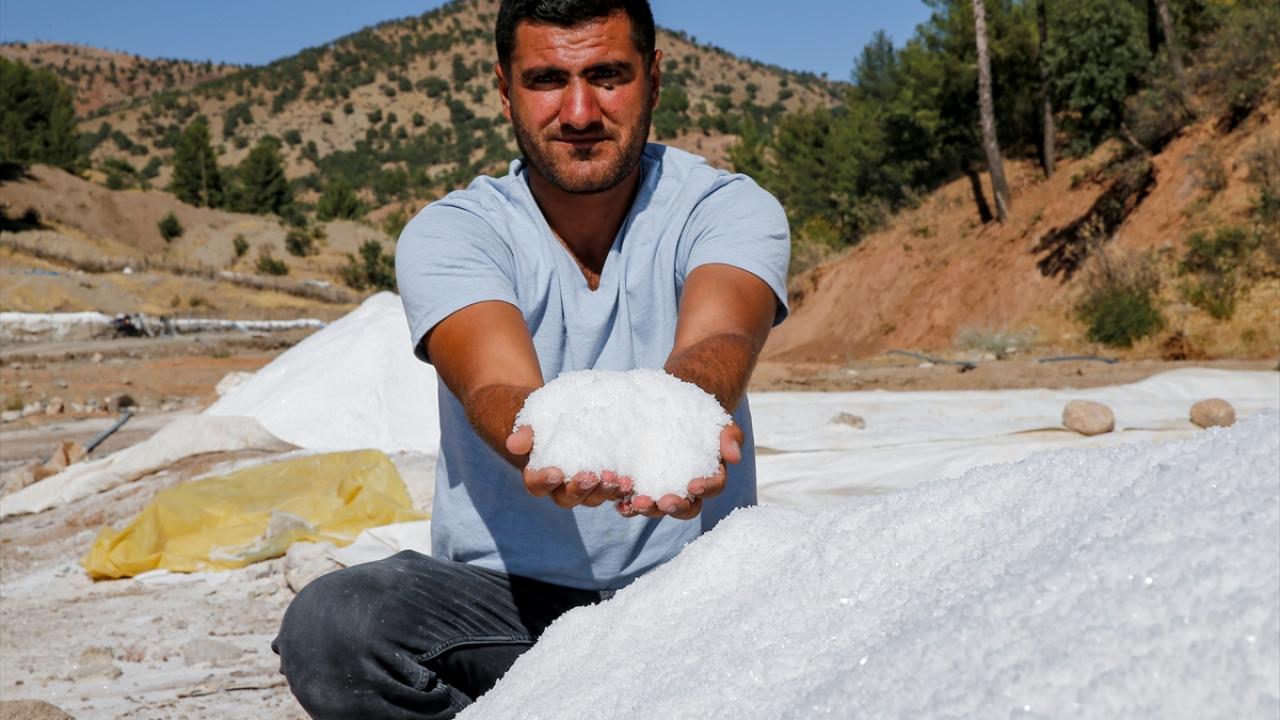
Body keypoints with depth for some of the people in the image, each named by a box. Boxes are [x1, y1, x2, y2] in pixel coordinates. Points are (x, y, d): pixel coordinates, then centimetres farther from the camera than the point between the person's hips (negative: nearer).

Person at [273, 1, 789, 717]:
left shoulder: (732, 208, -4)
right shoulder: (448, 233, -6)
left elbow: (714, 343, -26)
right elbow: (497, 385, -25)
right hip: (505, 595, 0)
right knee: (328, 623, -27)